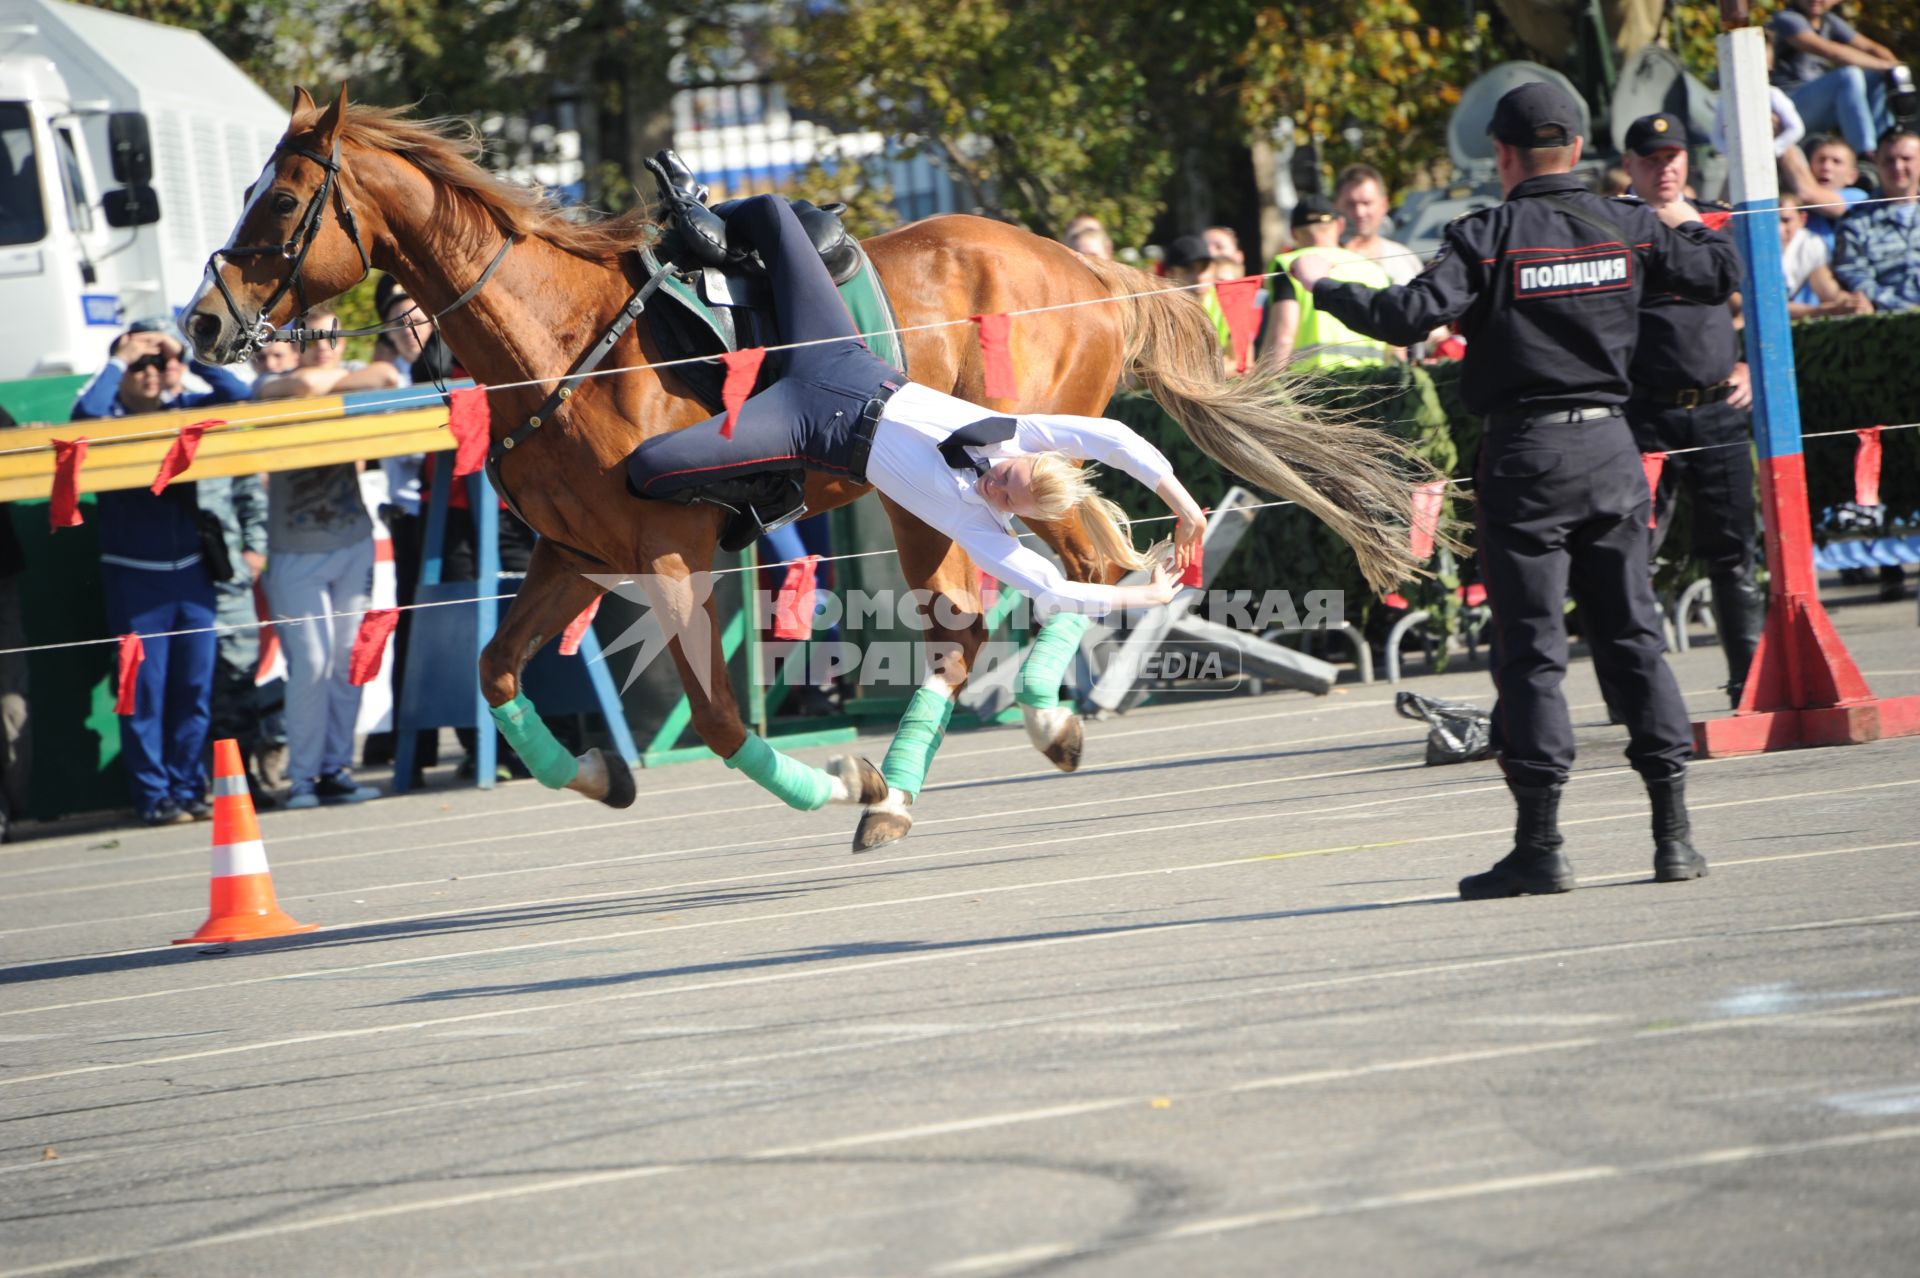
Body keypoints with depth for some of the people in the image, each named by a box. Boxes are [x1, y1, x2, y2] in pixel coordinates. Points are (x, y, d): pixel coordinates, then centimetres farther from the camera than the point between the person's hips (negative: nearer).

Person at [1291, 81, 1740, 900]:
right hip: (1610, 447, 4)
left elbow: (1412, 316, -18)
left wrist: (1325, 287, -4)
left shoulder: (1487, 237, -10)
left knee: (1531, 653, 0)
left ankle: (1540, 846, -1)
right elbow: (1720, 277, 10)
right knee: (1633, 638, 9)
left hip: (1526, 460, -4)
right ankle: (1673, 832, 6)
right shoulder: (1627, 228, 3)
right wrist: (1690, 226, 30)